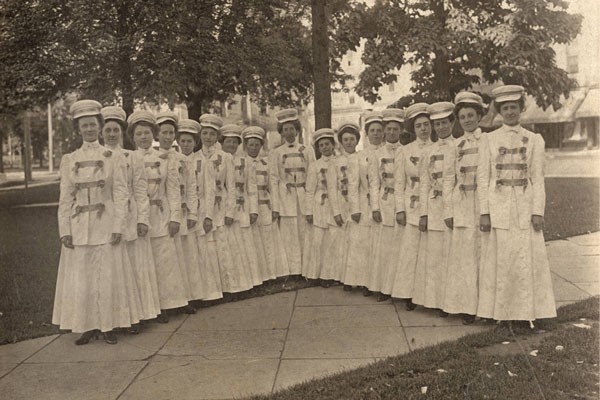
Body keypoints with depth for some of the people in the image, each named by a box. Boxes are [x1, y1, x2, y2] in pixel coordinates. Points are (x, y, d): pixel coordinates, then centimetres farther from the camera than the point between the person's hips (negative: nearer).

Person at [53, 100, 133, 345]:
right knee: (79, 278, 5)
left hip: (106, 225, -2)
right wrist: (64, 230, -1)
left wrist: (118, 227, -9)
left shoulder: (114, 157, 1)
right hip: (78, 226, 2)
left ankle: (108, 326, 17)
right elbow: (65, 198, 6)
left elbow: (121, 195, -2)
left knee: (108, 277, 3)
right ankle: (87, 326, 19)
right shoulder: (69, 160, 7)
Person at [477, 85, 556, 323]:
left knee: (528, 258, 2)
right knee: (500, 259, 3)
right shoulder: (488, 140, 4)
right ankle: (500, 312, 14)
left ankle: (526, 312, 15)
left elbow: (538, 179, 4)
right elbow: (483, 179, 1)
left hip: (526, 207, 1)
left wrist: (538, 211, -4)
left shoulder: (534, 140, 7)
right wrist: (484, 213, -5)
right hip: (498, 208, -1)